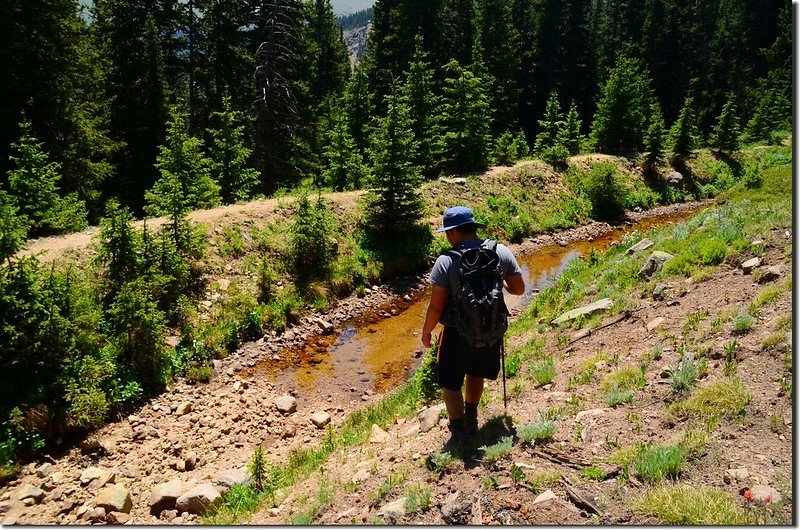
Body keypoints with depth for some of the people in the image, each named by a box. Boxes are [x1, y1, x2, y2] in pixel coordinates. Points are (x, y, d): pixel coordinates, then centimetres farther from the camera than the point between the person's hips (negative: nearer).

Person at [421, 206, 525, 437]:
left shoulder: (446, 262, -20)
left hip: (458, 333, -5)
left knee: (450, 383, 16)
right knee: (476, 373, 29)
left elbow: (436, 307, -17)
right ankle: (471, 418, 46)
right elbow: (519, 289, 0)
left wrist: (426, 331, 0)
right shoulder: (501, 252, -10)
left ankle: (460, 431, 23)